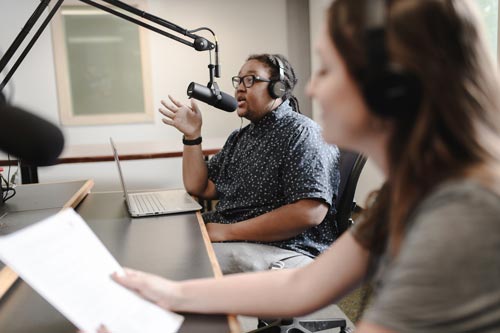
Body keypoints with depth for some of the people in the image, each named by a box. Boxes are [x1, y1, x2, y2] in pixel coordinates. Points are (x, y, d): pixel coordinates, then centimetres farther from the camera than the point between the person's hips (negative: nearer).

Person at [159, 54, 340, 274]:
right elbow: (200, 188, 14)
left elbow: (310, 212, -22)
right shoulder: (239, 138, 16)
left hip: (282, 249, -8)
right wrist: (192, 135, 1)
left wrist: (228, 231, -19)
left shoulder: (301, 132, -10)